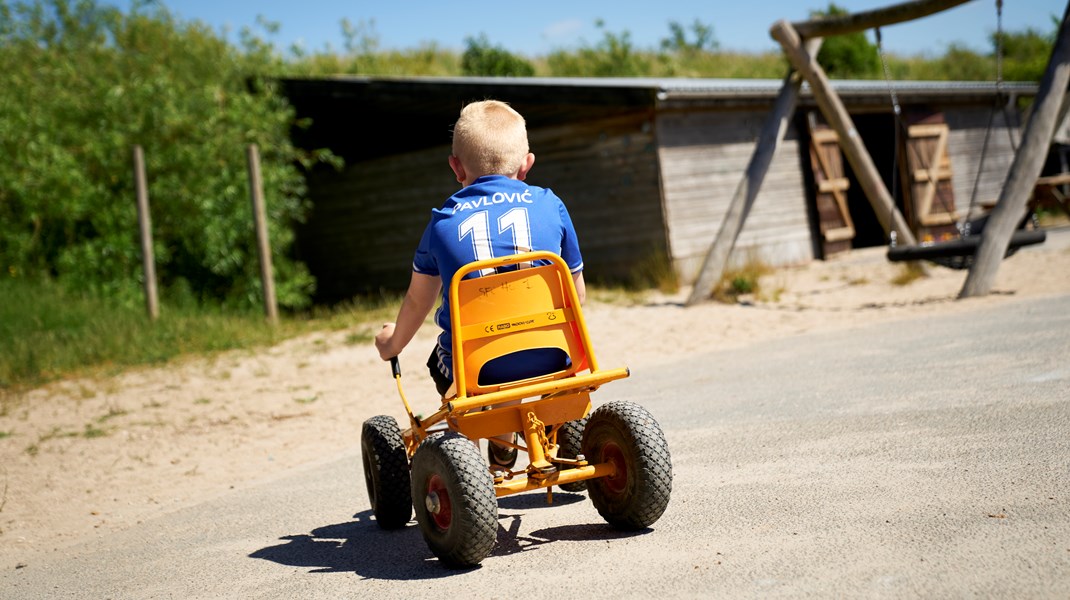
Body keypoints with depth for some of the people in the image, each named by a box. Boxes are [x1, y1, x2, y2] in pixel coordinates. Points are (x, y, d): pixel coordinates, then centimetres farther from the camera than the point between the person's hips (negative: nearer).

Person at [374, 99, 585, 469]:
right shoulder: (550, 205, 3)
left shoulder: (443, 221, 3)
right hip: (548, 361, 1)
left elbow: (418, 300, 18)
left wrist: (393, 343, 39)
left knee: (442, 363, 34)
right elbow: (576, 293, 12)